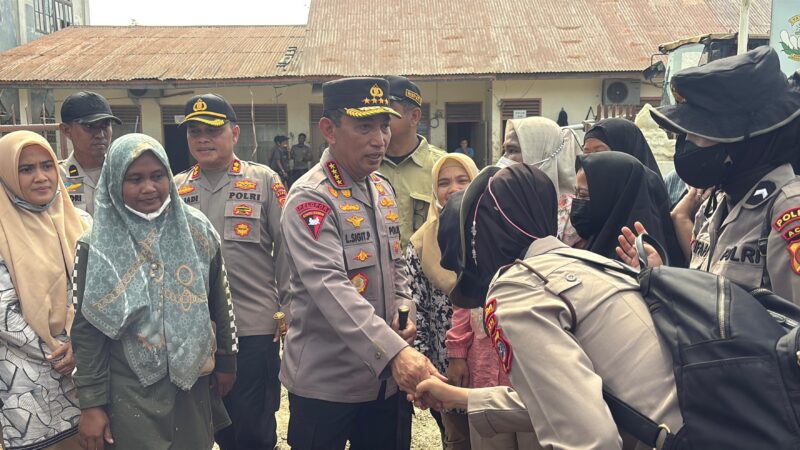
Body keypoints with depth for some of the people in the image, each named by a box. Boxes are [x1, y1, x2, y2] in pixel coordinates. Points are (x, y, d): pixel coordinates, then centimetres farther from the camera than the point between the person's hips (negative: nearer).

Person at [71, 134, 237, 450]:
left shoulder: (197, 231, -2)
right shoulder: (97, 247, -9)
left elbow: (219, 302, 6)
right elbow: (86, 330, -6)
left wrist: (226, 361, 10)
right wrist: (91, 403, -6)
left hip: (192, 382, 3)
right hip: (130, 392, -2)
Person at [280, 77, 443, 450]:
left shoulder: (382, 188, 7)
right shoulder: (310, 198, -17)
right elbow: (331, 289, -28)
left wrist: (405, 315, -2)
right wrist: (395, 352, -37)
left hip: (384, 375, 7)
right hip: (325, 380, -7)